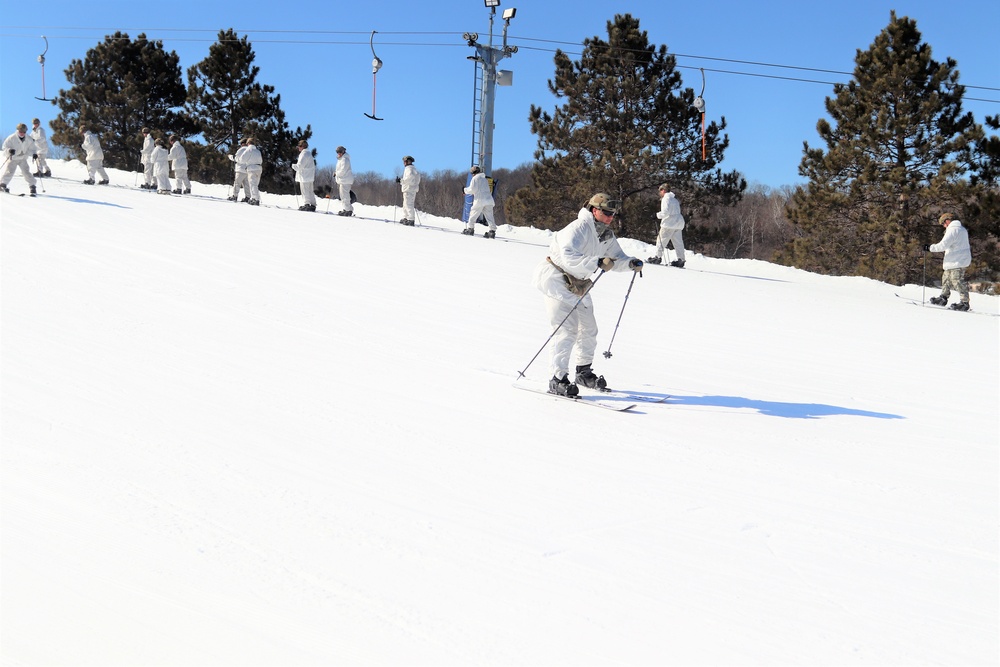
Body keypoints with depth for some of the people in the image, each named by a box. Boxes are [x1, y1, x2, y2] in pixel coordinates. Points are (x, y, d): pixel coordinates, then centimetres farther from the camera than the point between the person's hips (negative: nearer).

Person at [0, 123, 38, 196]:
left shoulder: (29, 140, -6)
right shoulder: (11, 138, -16)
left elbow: (31, 149, 2)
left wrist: (33, 154, -20)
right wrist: (9, 150, -35)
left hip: (23, 158, 2)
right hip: (12, 158, -2)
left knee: (26, 172, -8)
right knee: (9, 171, -15)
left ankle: (32, 187, 2)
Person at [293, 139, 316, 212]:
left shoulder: (304, 154, -15)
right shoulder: (309, 154, 16)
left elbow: (300, 165, -20)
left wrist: (293, 166, -3)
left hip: (304, 177, -10)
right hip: (310, 176, 10)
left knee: (305, 191, -6)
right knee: (310, 191, 13)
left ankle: (307, 204, -7)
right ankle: (312, 205, 16)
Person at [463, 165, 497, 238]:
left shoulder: (475, 178, 0)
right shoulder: (485, 178, 22)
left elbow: (472, 190, -8)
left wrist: (465, 190, 12)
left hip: (480, 200, -6)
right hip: (488, 199, 6)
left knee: (473, 215, 7)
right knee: (489, 216, 1)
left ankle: (470, 229, 7)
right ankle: (492, 230, -7)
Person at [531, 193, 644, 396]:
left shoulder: (607, 235, 3)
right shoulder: (578, 229, -24)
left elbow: (616, 257, 9)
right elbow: (569, 258, -37)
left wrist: (631, 263, -13)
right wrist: (598, 263, -47)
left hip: (578, 284, 9)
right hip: (558, 279, -9)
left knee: (589, 329, 12)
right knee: (568, 329, -17)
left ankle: (584, 372, 29)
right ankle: (558, 379, -13)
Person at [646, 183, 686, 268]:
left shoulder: (666, 198, -9)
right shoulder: (674, 198, 20)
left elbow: (666, 212, -20)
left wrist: (658, 215, -7)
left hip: (670, 223, -9)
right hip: (678, 223, 9)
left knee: (661, 239, 1)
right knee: (678, 242, 7)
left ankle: (658, 257, 3)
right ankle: (680, 260, 5)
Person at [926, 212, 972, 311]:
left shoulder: (952, 230, -15)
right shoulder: (962, 229, 18)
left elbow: (943, 245, -21)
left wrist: (930, 247, -12)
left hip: (957, 262, -11)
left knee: (958, 281, -9)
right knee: (946, 278, 17)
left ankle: (965, 302, -8)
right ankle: (943, 298, 23)